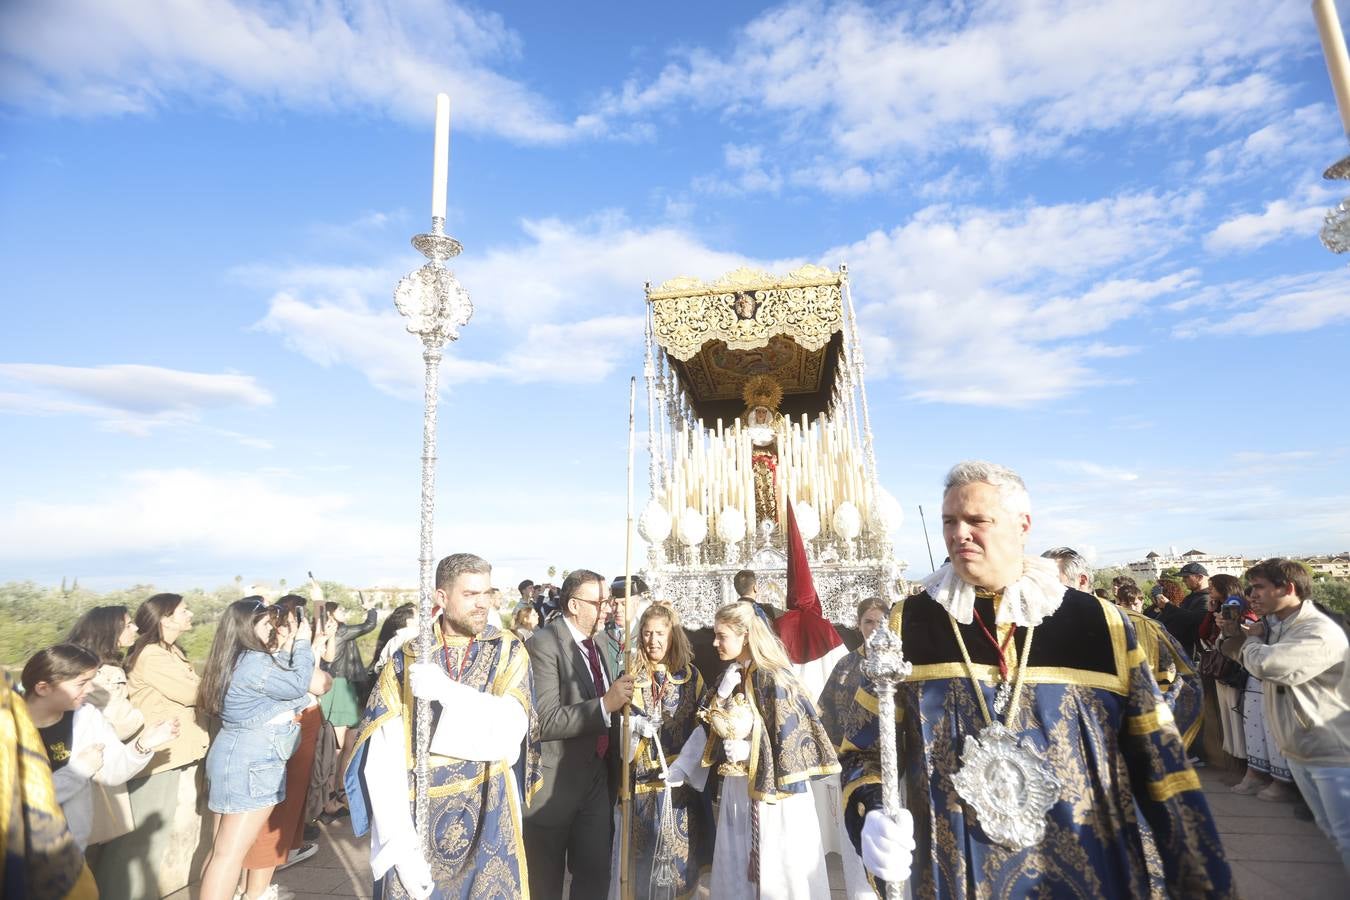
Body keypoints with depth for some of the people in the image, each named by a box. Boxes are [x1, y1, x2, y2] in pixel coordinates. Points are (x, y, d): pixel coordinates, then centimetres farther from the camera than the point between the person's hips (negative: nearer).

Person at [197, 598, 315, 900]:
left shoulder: (232, 660, 9)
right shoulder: (253, 662, -21)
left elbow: (274, 681, 16)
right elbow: (297, 684, -13)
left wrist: (287, 648, 13)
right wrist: (301, 643, -4)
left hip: (234, 756, 10)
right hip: (251, 761, -10)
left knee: (222, 848, 16)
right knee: (230, 852, -4)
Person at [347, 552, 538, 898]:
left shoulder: (508, 652, -5)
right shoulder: (406, 659, -5)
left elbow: (511, 731, -17)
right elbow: (382, 760, -9)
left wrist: (446, 691, -24)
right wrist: (400, 845, -16)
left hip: (487, 821, 0)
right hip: (416, 819, 0)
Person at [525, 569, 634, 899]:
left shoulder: (598, 641, 6)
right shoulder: (544, 643, -20)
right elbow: (544, 721, -28)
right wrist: (605, 704, -32)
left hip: (597, 777, 7)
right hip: (555, 782, -6)